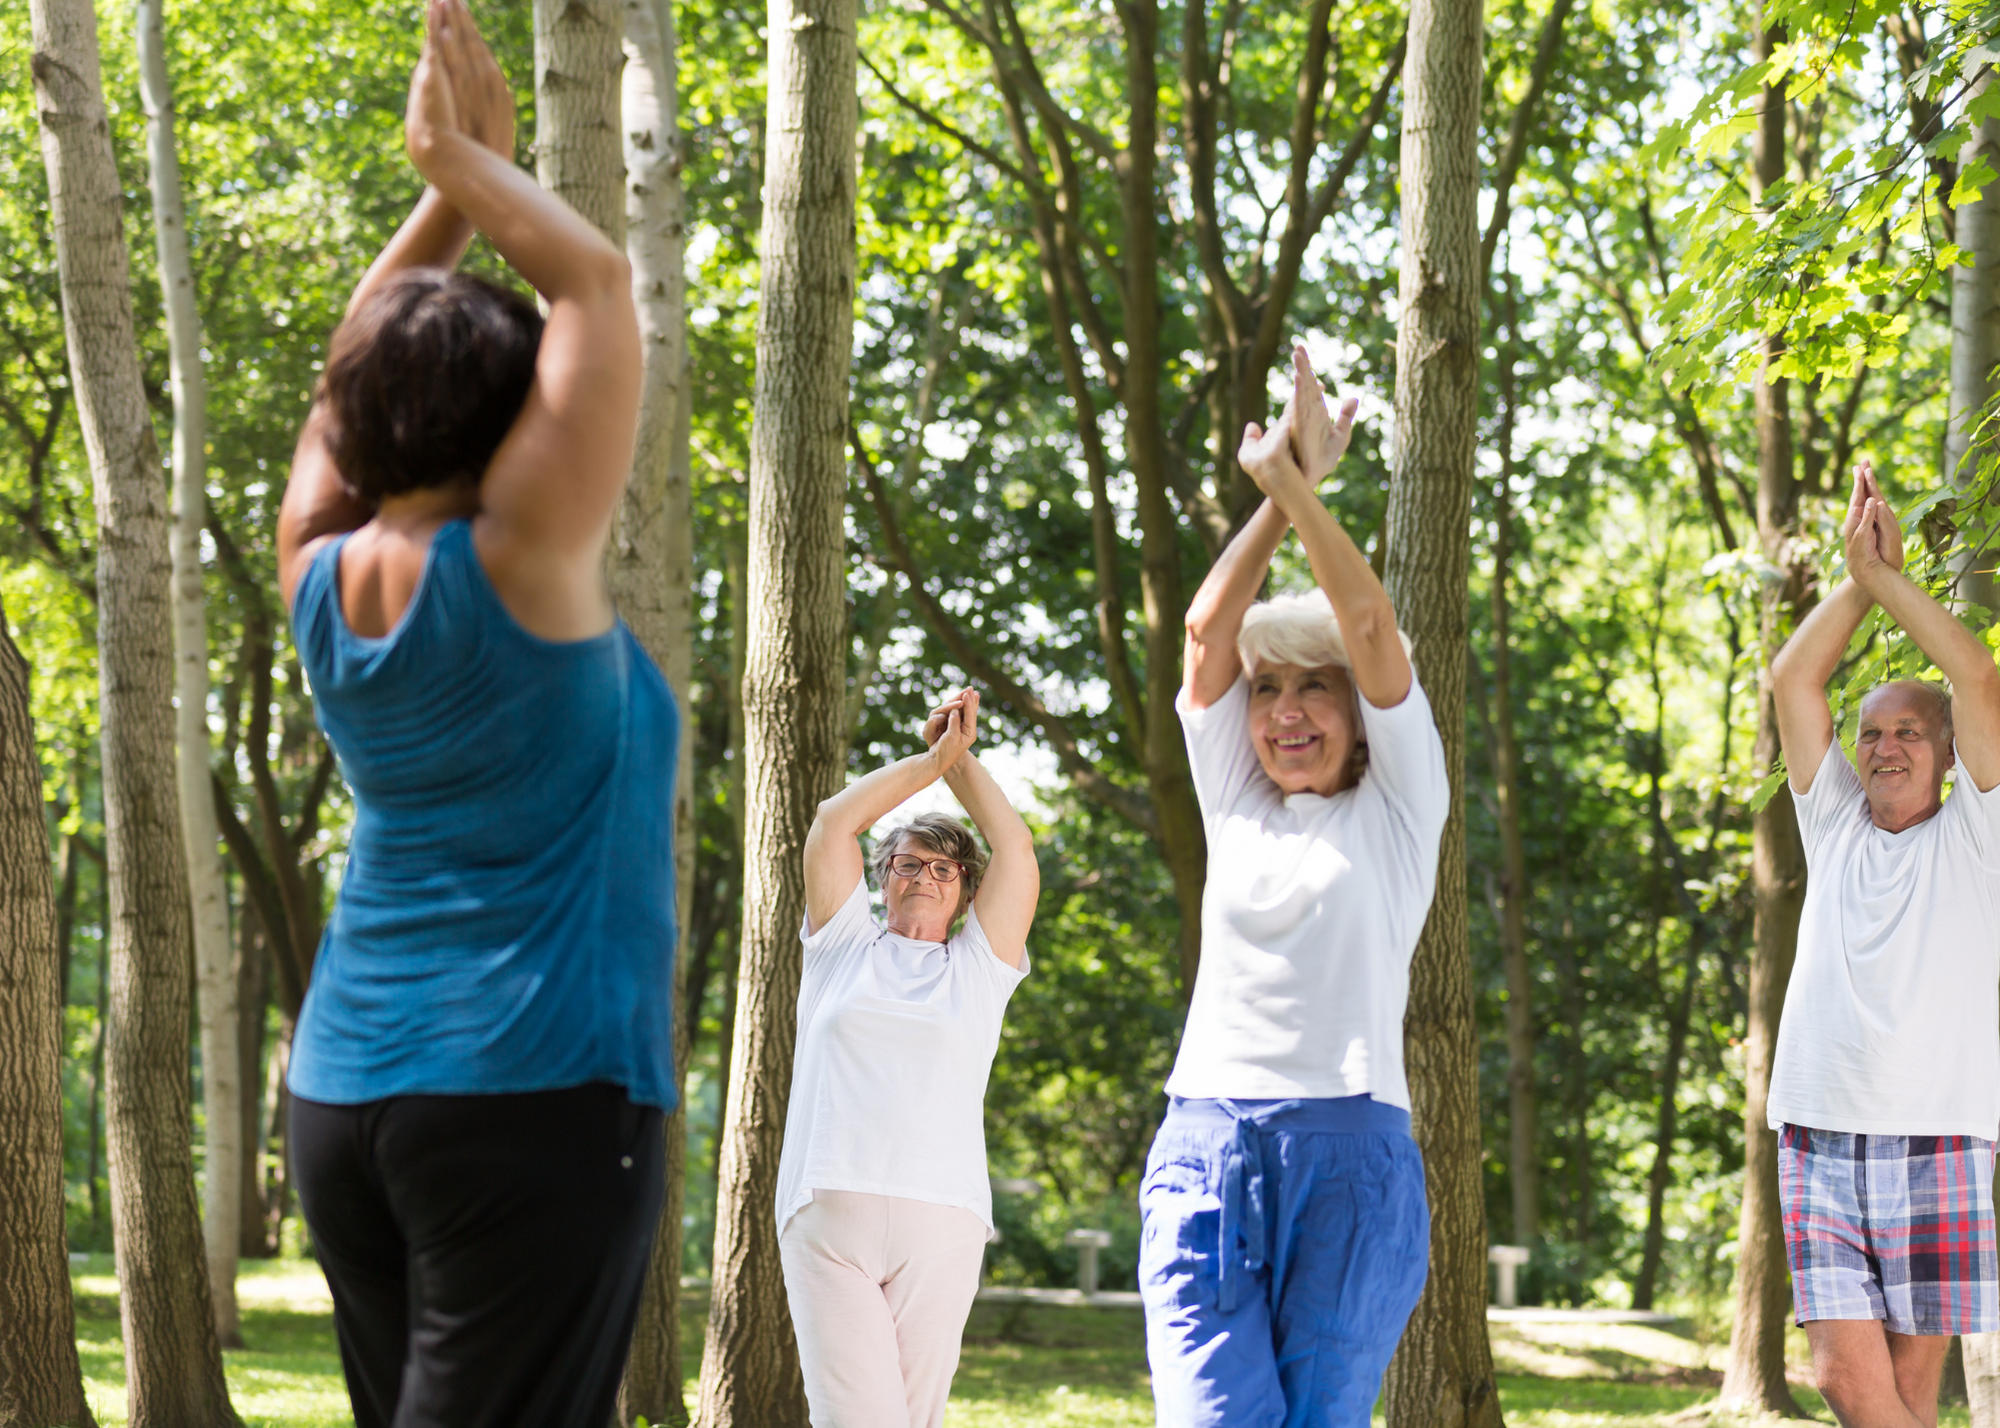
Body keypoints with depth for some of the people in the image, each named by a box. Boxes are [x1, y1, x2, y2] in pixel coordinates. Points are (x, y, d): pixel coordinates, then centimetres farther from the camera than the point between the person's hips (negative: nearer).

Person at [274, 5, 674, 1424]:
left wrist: (453, 185, 20)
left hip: (347, 1088, 7)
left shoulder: (321, 581, 5)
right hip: (534, 1083, -7)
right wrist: (468, 162, 7)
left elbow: (358, 370, 21)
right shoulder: (516, 567, -11)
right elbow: (598, 286, -4)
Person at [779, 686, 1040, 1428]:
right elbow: (834, 821, 11)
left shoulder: (979, 966, 18)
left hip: (941, 1224, 1)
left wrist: (963, 759, 19)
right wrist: (932, 758, 16)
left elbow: (1013, 845, 12)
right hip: (829, 1208, -1)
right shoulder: (846, 949, 18)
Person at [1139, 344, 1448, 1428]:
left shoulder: (1398, 808, 10)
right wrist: (1275, 494, 5)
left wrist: (1298, 483, 2)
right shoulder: (1236, 807, 18)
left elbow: (1370, 623, 0)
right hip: (1207, 1145, 2)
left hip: (1350, 1150, -2)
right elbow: (1207, 629, 10)